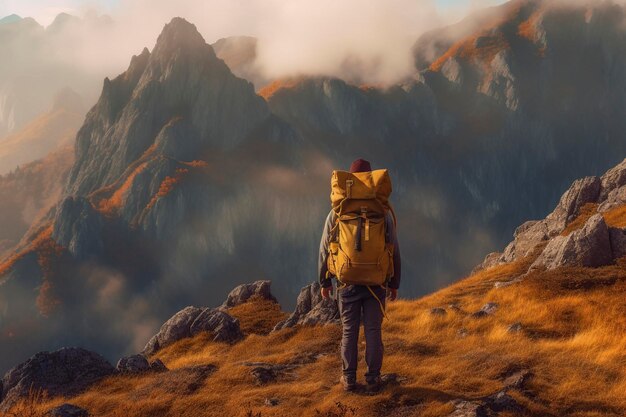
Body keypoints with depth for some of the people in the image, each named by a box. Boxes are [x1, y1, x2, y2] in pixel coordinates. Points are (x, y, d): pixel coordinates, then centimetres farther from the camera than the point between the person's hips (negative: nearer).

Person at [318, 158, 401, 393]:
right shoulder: (383, 213, -6)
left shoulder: (337, 213, -6)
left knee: (349, 331, 11)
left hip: (348, 282, 0)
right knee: (373, 331, 7)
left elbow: (325, 250, -2)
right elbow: (394, 251, -3)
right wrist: (394, 283, 8)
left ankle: (349, 379, 16)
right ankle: (373, 380, 10)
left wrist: (324, 281, 11)